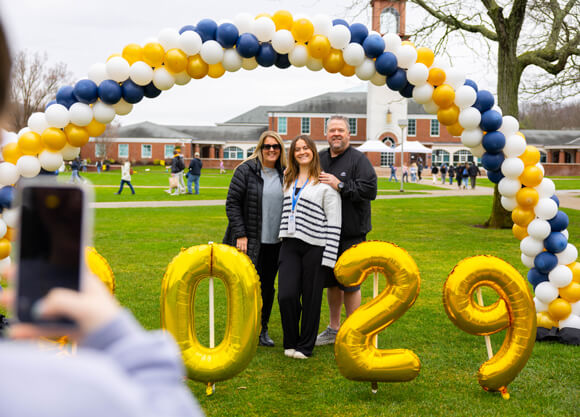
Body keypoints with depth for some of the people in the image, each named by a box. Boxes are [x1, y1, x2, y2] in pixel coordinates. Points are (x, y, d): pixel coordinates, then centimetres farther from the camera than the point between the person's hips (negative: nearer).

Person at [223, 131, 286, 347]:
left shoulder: (284, 174, 9)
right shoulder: (246, 171, -5)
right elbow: (232, 203, -7)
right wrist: (240, 235, -12)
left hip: (275, 242, 4)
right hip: (250, 242, -4)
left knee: (268, 287, 10)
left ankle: (262, 330, 23)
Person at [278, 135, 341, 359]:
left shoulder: (325, 183, -4)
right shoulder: (288, 180, 15)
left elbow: (334, 222, -6)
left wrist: (329, 256, -11)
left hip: (314, 246, -4)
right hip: (290, 245, 4)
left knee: (311, 298, 4)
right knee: (286, 295, -4)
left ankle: (305, 346, 18)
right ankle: (290, 342, 16)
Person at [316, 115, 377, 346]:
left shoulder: (359, 160, -6)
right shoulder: (320, 159, 12)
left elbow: (370, 189, -18)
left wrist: (340, 185, -22)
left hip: (350, 234, -6)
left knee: (349, 283, -2)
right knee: (331, 281, 15)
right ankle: (334, 328, 29)